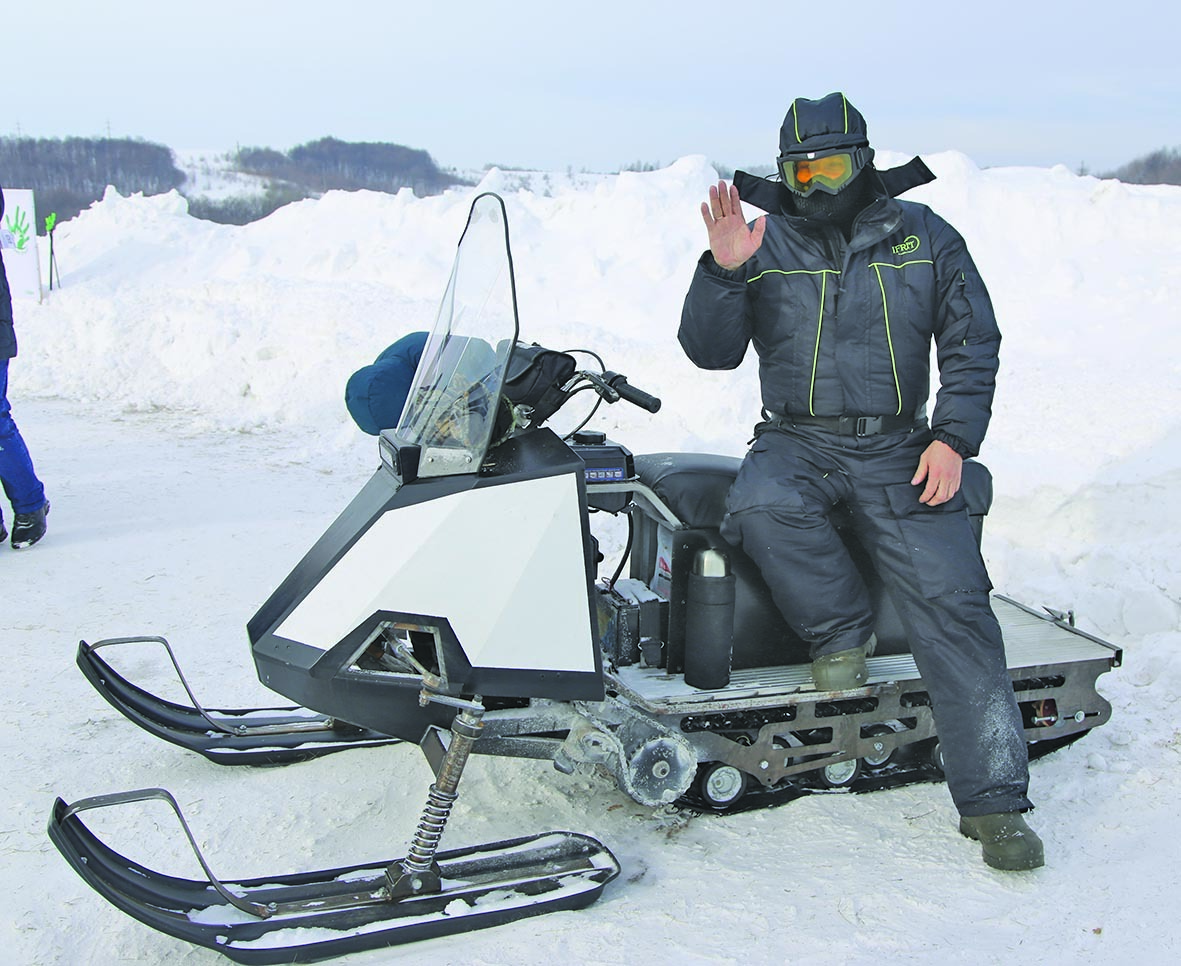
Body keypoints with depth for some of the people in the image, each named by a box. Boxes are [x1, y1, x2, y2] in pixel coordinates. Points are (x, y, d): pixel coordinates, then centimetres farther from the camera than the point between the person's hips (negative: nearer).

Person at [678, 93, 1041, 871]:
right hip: (796, 440, 0)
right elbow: (710, 352, 1)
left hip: (896, 448, 0)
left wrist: (954, 438, -5)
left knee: (953, 602, -15)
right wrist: (723, 271, -16)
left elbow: (973, 341, 8)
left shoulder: (924, 238, 8)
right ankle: (842, 630, -9)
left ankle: (995, 800, -9)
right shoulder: (765, 246, 6)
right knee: (760, 508, -36)